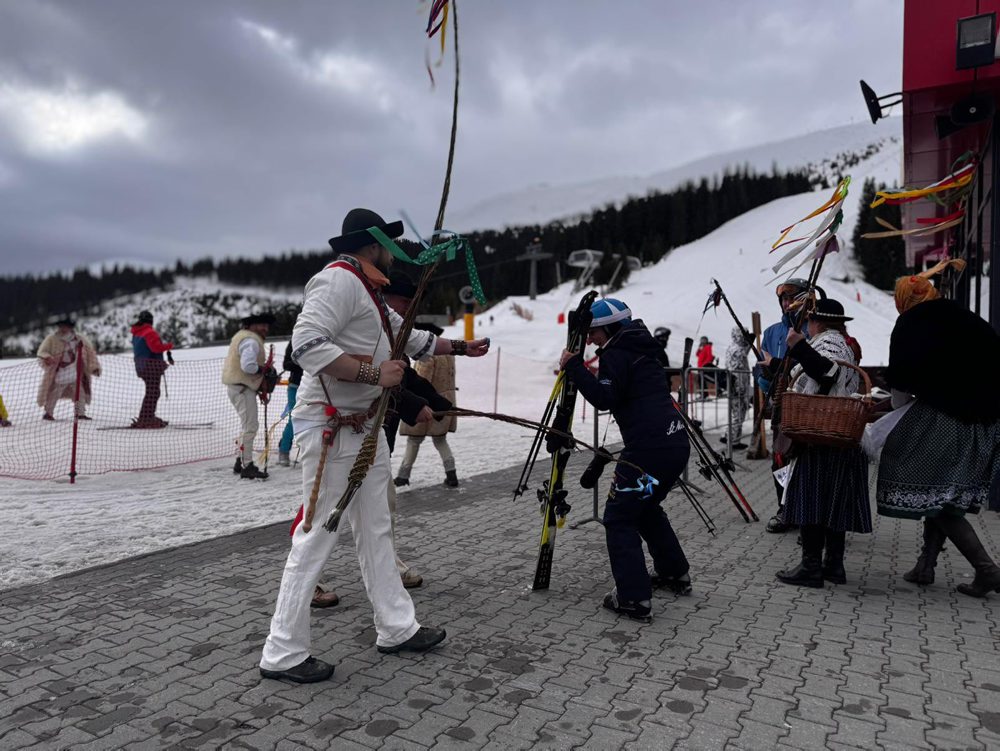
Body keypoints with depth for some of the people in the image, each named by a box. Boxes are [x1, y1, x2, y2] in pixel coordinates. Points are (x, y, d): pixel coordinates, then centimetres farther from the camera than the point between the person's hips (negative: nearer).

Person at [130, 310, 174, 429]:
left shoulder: (136, 333, 18)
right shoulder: (149, 332, -13)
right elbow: (156, 347, -21)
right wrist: (169, 345, -5)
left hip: (142, 365, 10)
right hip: (151, 366, -10)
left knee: (152, 392, 18)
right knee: (152, 393, -8)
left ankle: (148, 417, 23)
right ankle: (145, 420, -9)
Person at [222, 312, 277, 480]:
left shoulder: (242, 336, 17)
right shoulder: (251, 341, -17)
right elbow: (248, 365, -29)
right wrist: (264, 370, -13)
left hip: (236, 385, 11)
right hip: (242, 388, -11)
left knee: (248, 425, 19)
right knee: (250, 426, -8)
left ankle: (241, 462, 26)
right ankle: (247, 467, -5)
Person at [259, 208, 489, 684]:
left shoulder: (371, 293, 18)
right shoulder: (339, 280, -14)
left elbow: (410, 339, 29)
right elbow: (306, 344, -26)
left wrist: (461, 347, 33)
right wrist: (373, 372, -25)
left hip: (366, 426, 10)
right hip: (331, 428, -10)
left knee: (375, 529, 15)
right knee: (317, 537, -4)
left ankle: (396, 628, 27)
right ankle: (283, 653, 9)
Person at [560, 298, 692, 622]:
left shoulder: (616, 355, -6)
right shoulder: (646, 349, 21)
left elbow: (604, 398, -17)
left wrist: (574, 367, -11)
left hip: (648, 449, -9)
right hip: (677, 442, 9)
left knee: (619, 518, -1)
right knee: (646, 507, 27)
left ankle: (633, 597, -5)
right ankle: (675, 573, 35)